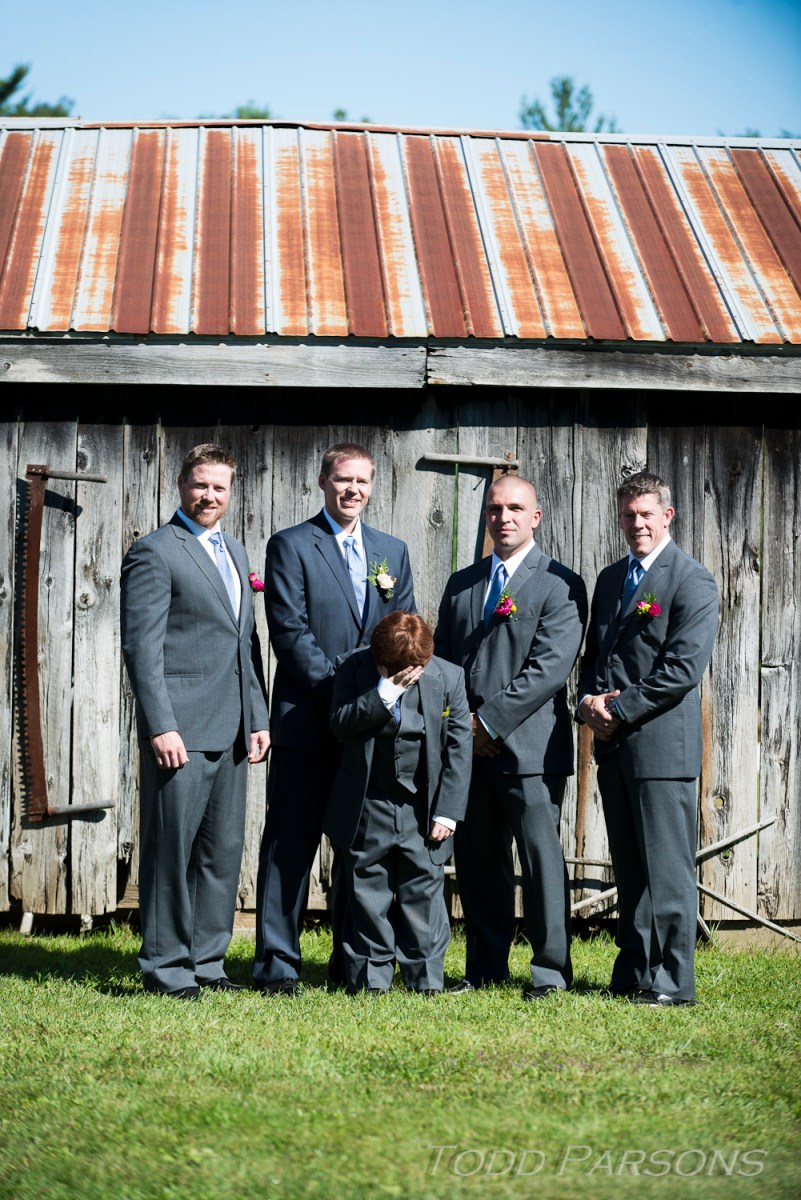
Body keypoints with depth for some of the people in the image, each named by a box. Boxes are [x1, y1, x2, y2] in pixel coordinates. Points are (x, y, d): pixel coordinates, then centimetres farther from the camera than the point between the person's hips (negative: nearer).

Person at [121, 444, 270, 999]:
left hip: (231, 728, 8)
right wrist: (160, 726, -18)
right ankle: (166, 969, 4)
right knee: (172, 848, -3)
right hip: (180, 728, -7)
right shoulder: (155, 553, -6)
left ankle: (206, 961, 18)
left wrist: (258, 718, 15)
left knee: (224, 849, 10)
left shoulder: (235, 552, 18)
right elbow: (142, 646, -11)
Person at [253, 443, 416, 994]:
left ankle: (353, 962, 14)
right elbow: (290, 631, -8)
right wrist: (341, 689, -15)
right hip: (307, 719, -4)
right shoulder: (291, 546, 0)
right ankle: (277, 963, 0)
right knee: (291, 842, -4)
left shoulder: (393, 551, 16)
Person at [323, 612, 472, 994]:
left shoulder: (449, 678, -6)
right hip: (367, 807, 1)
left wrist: (447, 811, -7)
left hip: (422, 808, -1)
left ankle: (425, 977, 9)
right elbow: (340, 723, -15)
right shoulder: (354, 668, -5)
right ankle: (369, 976, 15)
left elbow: (459, 749, -3)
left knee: (423, 890, 1)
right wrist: (385, 693, -25)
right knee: (367, 891, 6)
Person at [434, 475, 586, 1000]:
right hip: (469, 744, 6)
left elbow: (550, 666, -11)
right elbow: (441, 658, 19)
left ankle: (551, 971, 0)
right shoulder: (462, 584, 18)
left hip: (528, 744, -5)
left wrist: (491, 721, -14)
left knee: (541, 855, -5)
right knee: (477, 860, 8)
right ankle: (486, 969, 15)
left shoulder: (560, 585, -1)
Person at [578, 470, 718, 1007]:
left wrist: (618, 708, -14)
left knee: (667, 869, -6)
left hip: (662, 744, -7)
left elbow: (683, 669, -15)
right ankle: (633, 975, 17)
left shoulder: (693, 581, -7)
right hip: (613, 744, 7)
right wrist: (590, 700, 1)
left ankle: (671, 982, -3)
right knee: (629, 868, 11)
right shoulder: (611, 579, 18)